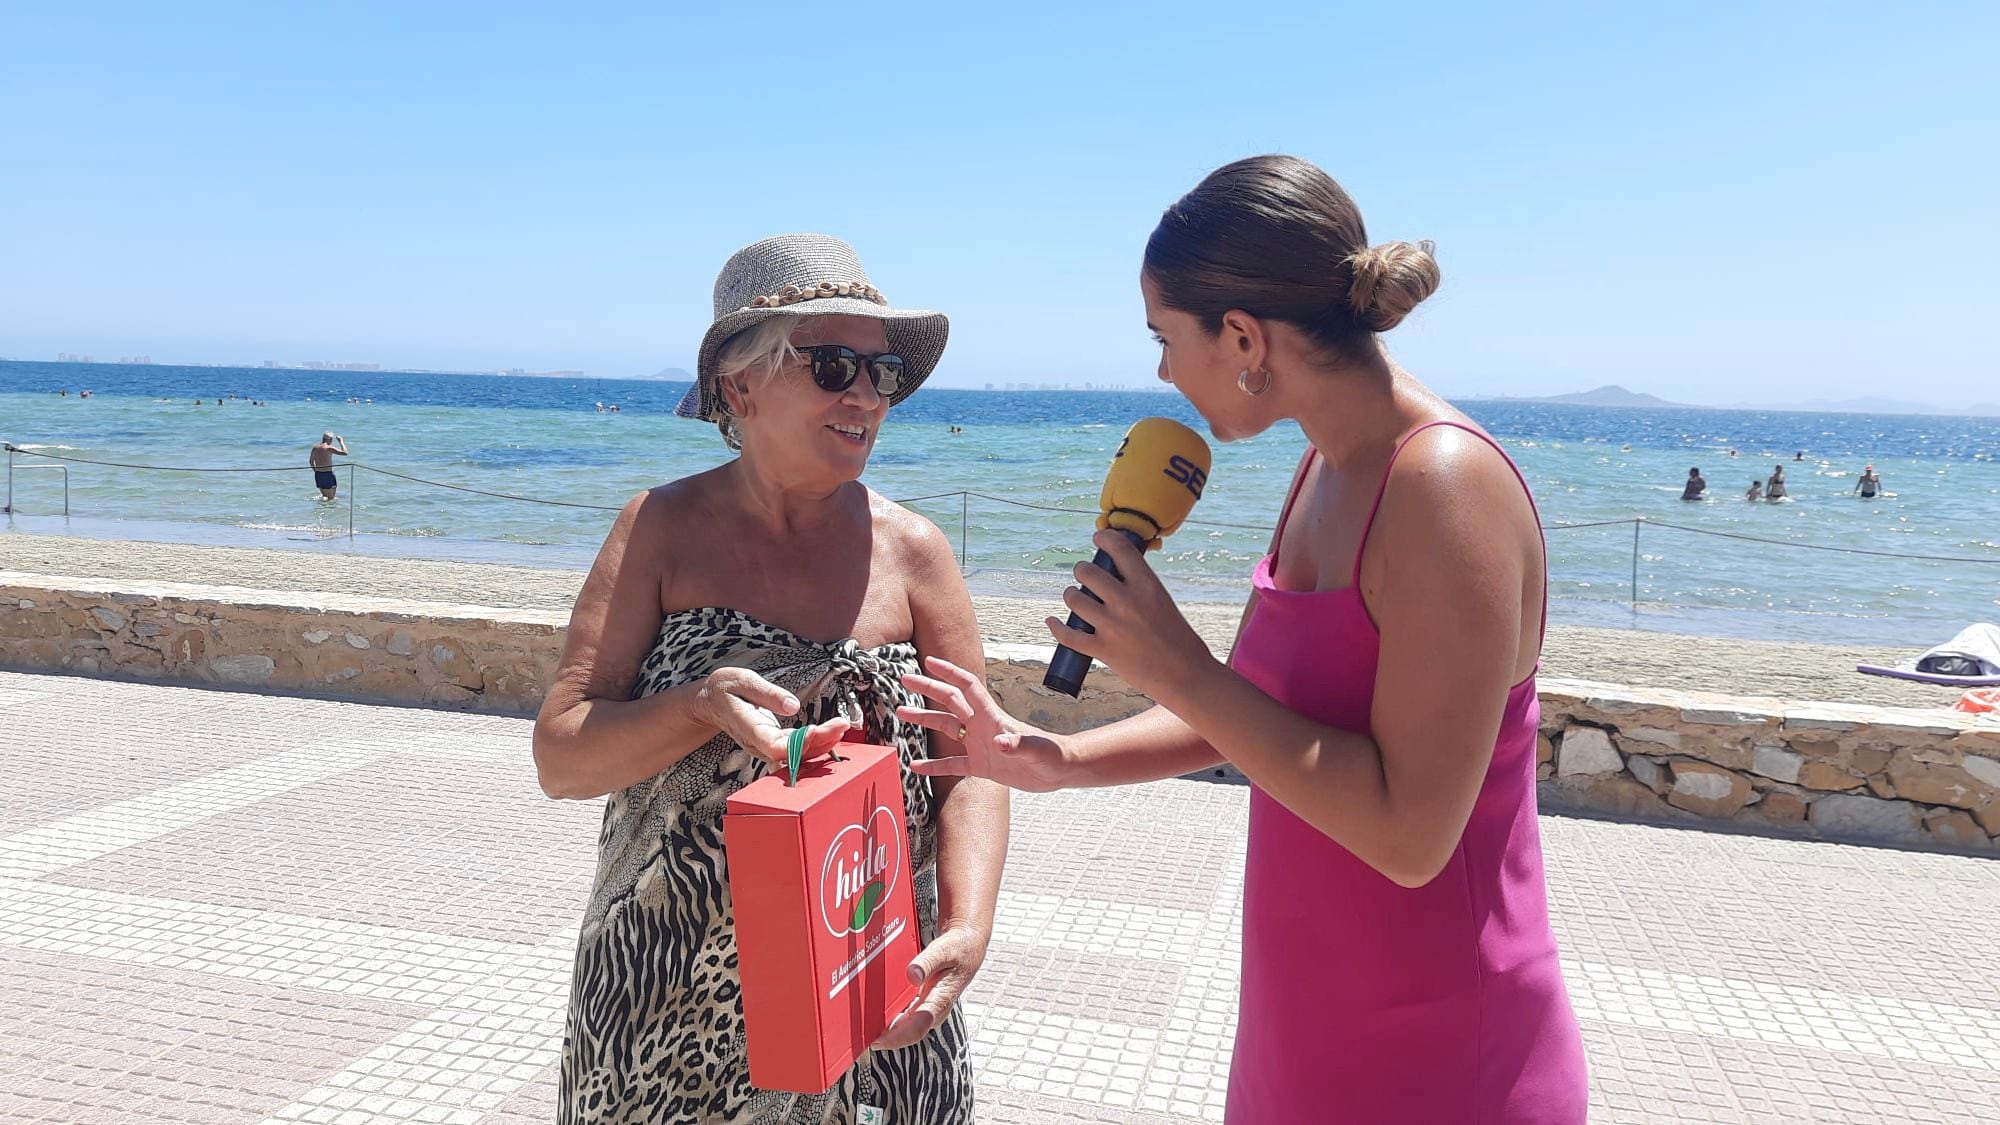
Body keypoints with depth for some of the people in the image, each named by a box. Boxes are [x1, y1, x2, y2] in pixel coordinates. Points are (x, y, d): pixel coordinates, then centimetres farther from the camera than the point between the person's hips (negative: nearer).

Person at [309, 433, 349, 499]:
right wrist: (341, 441, -4)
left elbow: (311, 461, 19)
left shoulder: (315, 448, 7)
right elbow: (345, 453, -16)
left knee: (325, 495, 20)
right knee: (331, 498, 1)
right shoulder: (329, 448, -13)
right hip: (327, 474, -6)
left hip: (318, 474, 6)